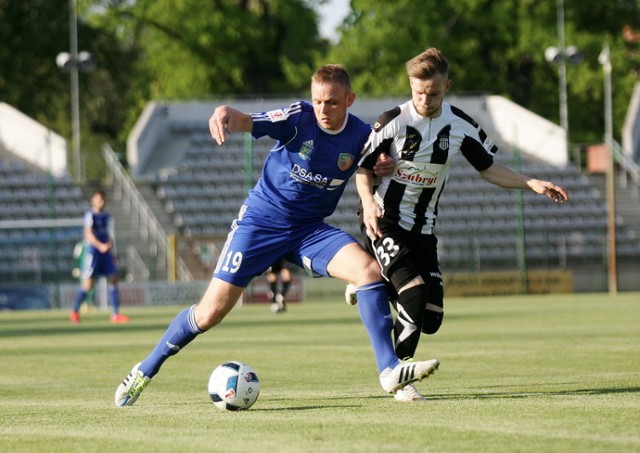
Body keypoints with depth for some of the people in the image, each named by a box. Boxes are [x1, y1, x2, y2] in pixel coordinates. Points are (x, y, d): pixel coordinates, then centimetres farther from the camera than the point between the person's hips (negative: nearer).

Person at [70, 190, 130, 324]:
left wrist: (112, 252, 19)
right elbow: (88, 234, -19)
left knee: (113, 280, -1)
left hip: (106, 252, 7)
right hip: (93, 251, -7)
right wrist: (100, 246, -31)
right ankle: (75, 311, 11)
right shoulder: (90, 215, -7)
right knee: (88, 284, -5)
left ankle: (116, 315, 1)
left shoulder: (107, 217, 15)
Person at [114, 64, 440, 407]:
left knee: (370, 270, -22)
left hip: (310, 230, 3)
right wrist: (226, 114, -59)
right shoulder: (299, 117, -18)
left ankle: (390, 372, -19)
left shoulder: (362, 136, -7)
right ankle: (145, 371, 15)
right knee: (210, 313, -5)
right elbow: (247, 122, -34)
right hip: (261, 220, -3)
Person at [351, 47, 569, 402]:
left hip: (422, 229, 5)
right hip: (384, 223, -5)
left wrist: (531, 184, -4)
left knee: (431, 319, 0)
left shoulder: (460, 126, -2)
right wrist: (368, 203, -24)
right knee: (414, 292, -25)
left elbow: (488, 169, 9)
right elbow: (363, 168, -5)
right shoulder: (393, 122, -14)